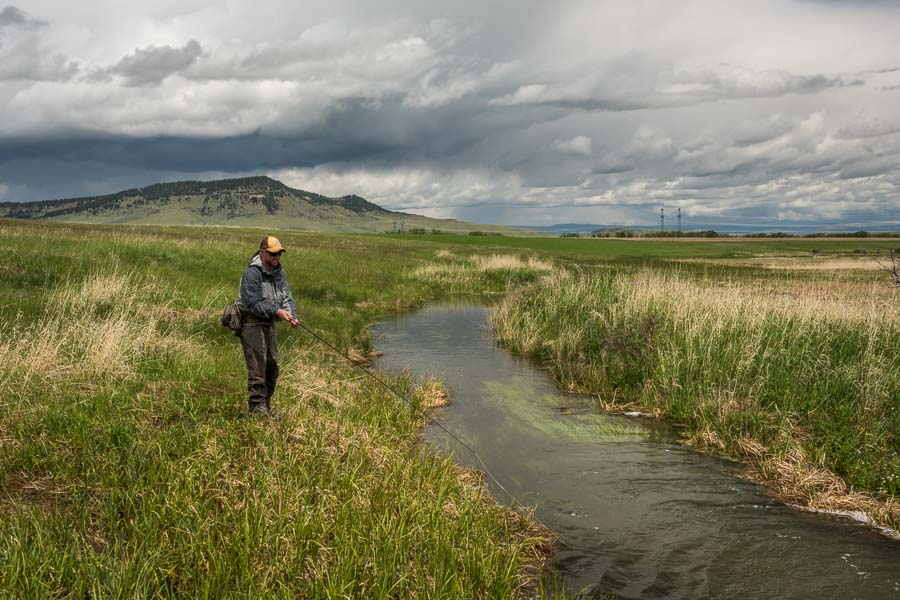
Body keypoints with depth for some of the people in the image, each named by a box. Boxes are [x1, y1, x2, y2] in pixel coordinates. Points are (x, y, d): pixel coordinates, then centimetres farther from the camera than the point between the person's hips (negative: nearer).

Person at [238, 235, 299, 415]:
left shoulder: (279, 272, 9)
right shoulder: (252, 273, -17)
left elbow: (287, 298, 5)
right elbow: (253, 303, -22)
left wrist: (291, 316, -13)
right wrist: (276, 311, -29)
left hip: (270, 325, 9)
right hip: (252, 324, -9)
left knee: (272, 368, 15)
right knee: (257, 371, -8)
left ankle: (265, 409, 28)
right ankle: (258, 411, -3)